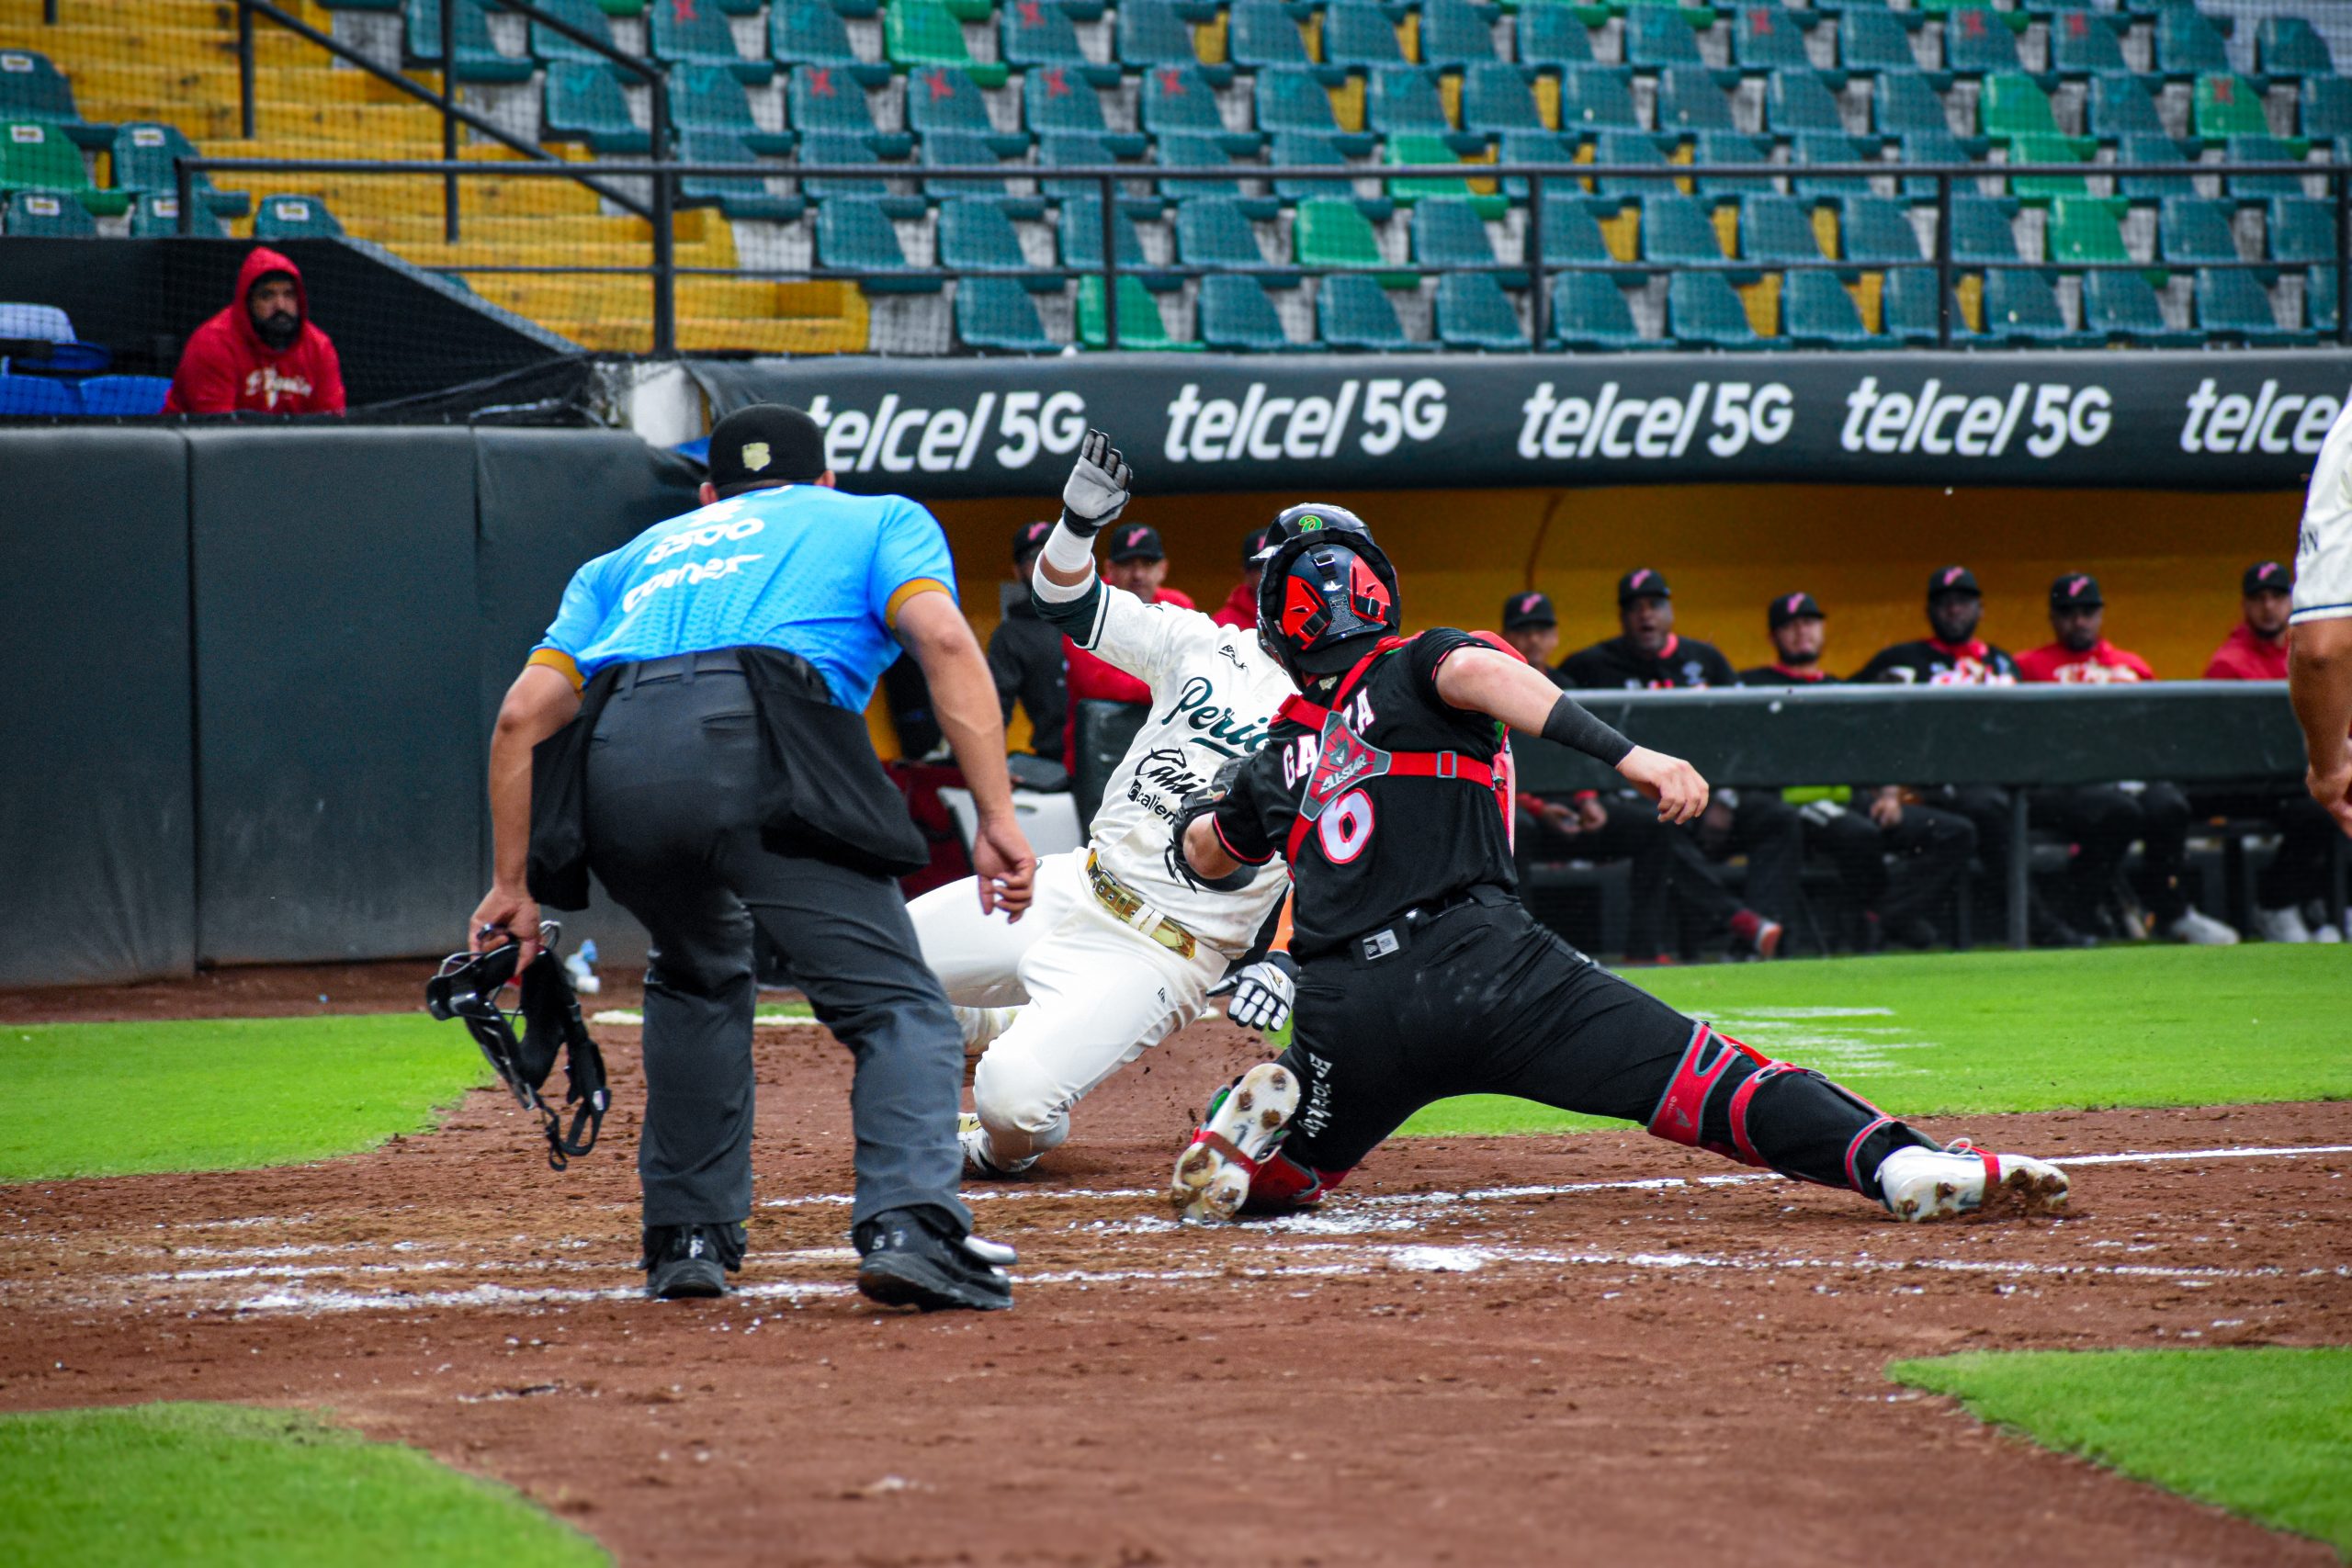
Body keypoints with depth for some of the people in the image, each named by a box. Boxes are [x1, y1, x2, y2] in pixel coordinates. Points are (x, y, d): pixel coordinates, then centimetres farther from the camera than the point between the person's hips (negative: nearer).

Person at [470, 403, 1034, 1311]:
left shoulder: (637, 556, 38)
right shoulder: (881, 520, 29)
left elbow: (525, 711, 25)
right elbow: (942, 638, 7)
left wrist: (511, 888, 27)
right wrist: (997, 818, -1)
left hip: (611, 767, 4)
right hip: (761, 750, -4)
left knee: (699, 976, 30)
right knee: (893, 1003, -2)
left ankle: (689, 1233, 25)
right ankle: (909, 1225, -25)